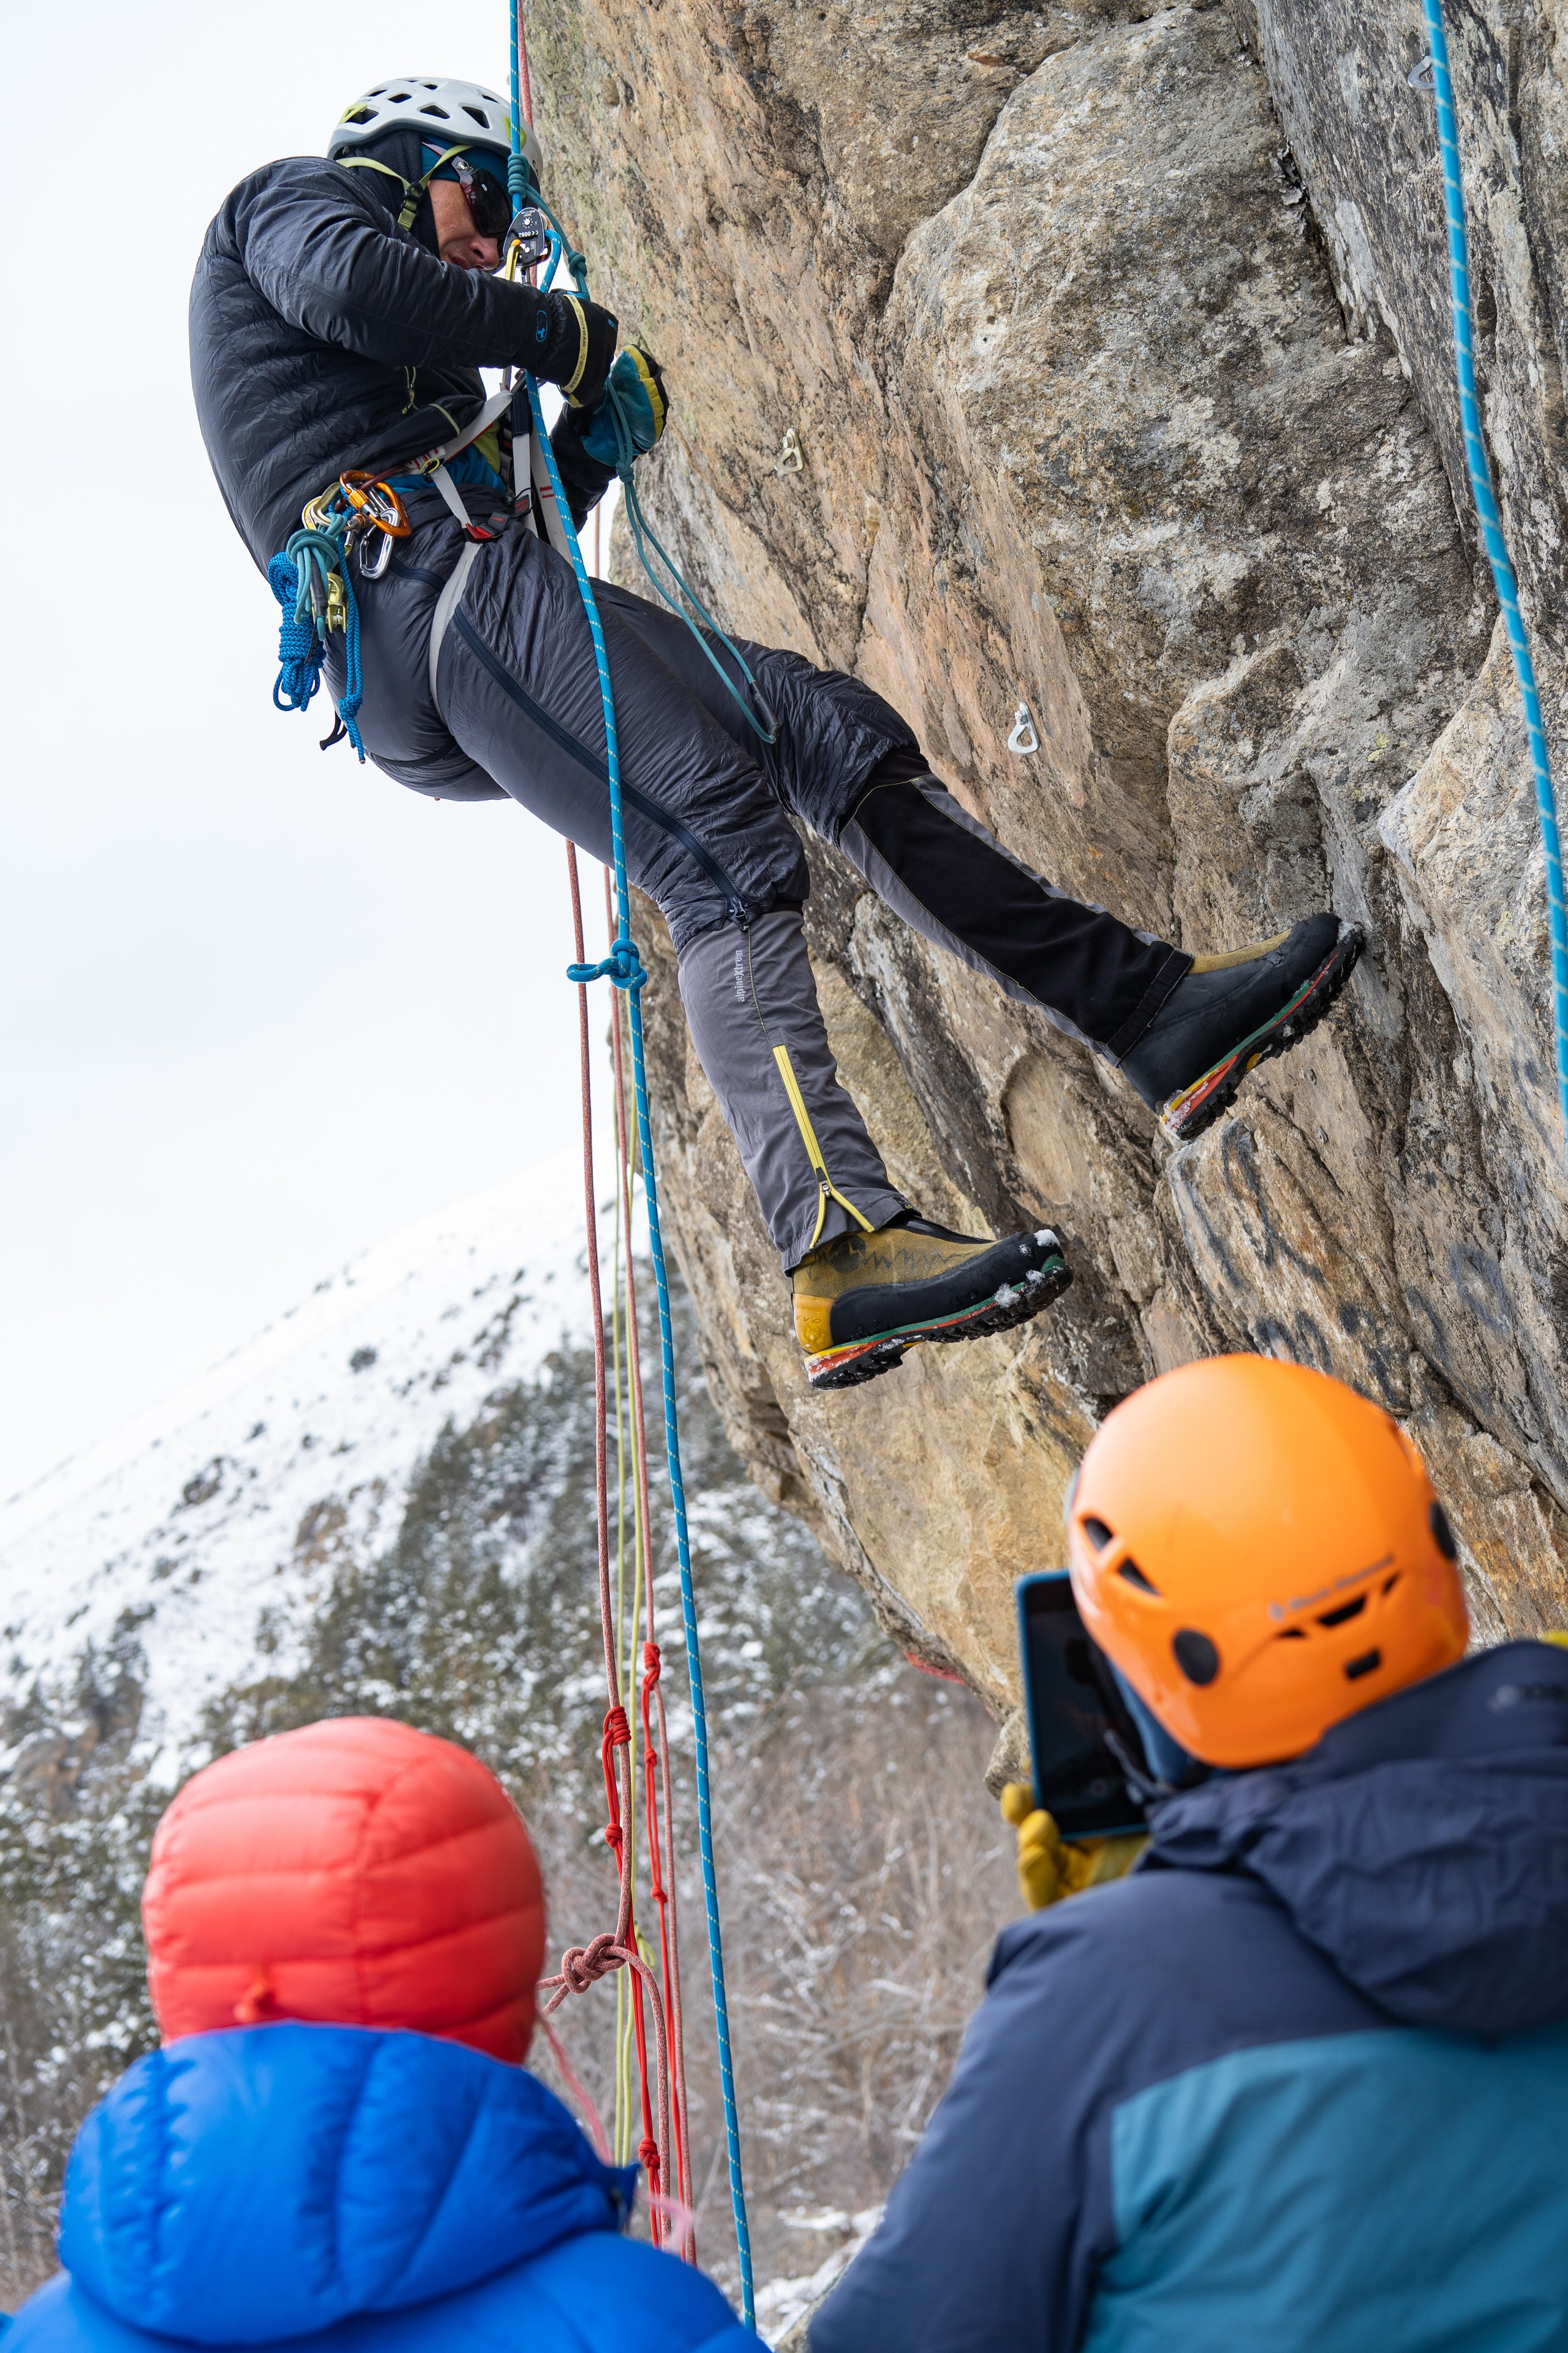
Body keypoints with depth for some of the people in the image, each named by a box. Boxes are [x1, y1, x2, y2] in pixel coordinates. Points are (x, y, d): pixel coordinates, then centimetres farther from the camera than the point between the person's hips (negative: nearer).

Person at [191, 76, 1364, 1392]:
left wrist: (594, 440, 21)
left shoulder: (415, 376, 40)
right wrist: (565, 333, 0)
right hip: (432, 593, -9)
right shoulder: (304, 194, 15)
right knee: (725, 860, -24)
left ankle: (1148, 1003, -5)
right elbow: (350, 285, -10)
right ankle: (843, 1251, -39)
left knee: (833, 731, 0)